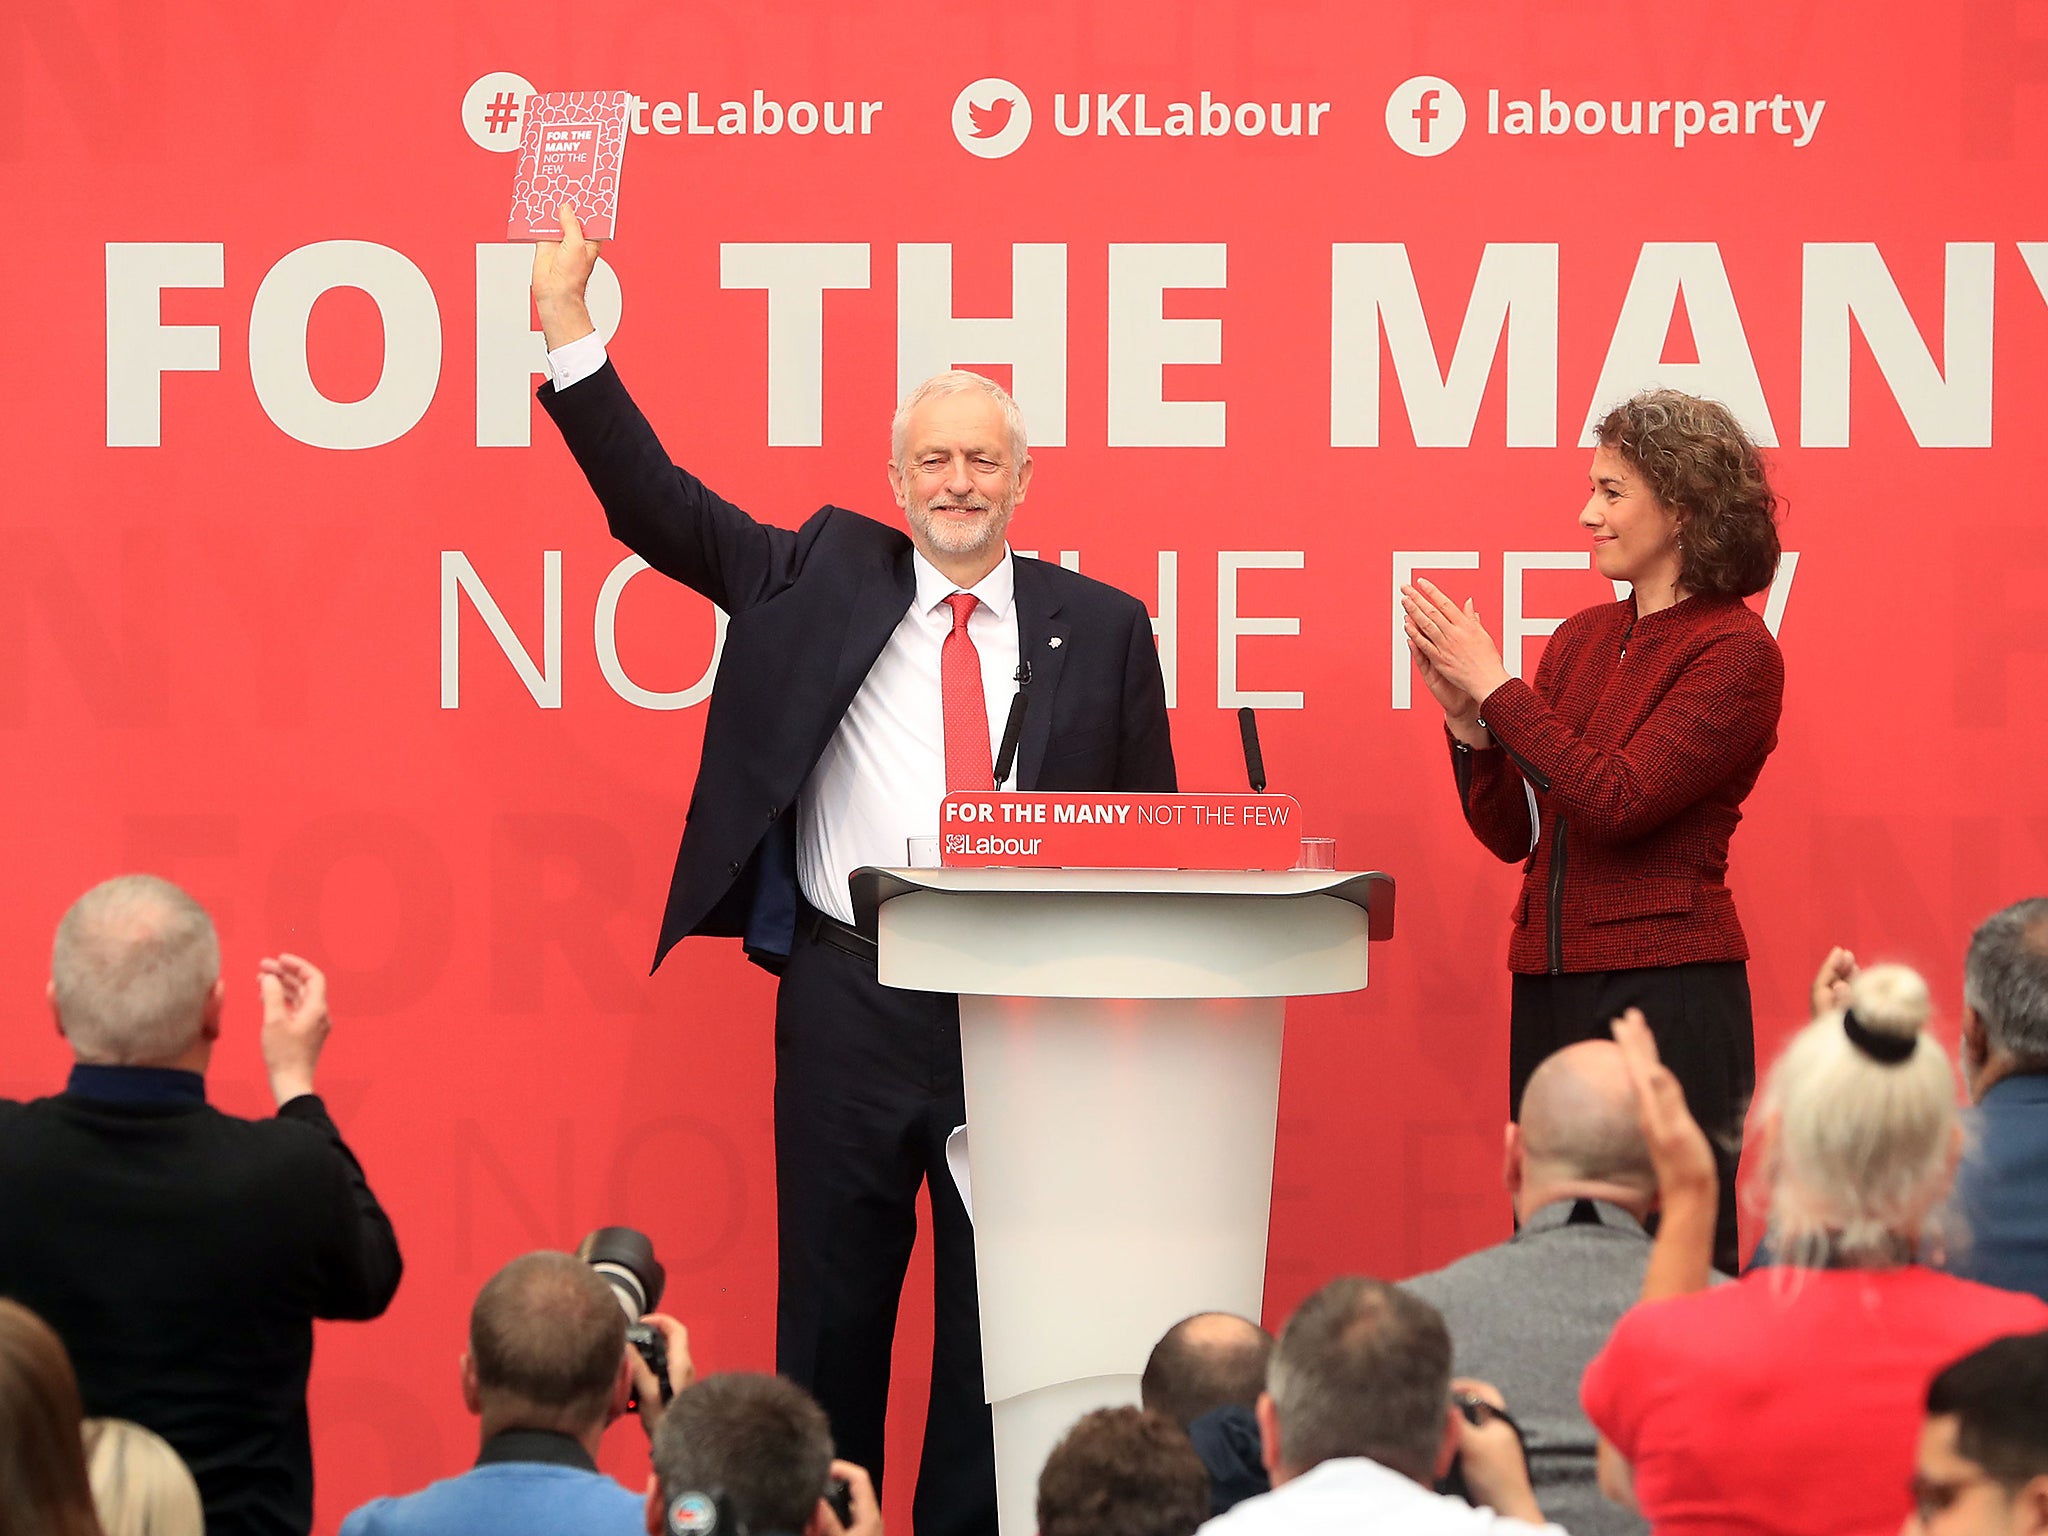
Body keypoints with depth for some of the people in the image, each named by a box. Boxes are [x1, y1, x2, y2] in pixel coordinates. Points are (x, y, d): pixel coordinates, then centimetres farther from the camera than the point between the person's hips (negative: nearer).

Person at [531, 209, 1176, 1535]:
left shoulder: (1101, 628, 6)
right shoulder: (822, 579, 6)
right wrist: (566, 319, -8)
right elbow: (654, 504, 0)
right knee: (830, 1312, 6)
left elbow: (1150, 832, 9)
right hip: (850, 1001, 0)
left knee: (998, 1317, 7)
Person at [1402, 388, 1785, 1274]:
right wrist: (1464, 717, -1)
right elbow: (1512, 833, 14)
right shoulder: (1581, 640, 14)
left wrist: (1496, 687, -13)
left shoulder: (1734, 652, -7)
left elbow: (1618, 800, -18)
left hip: (1667, 988, -7)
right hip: (1550, 986, 7)